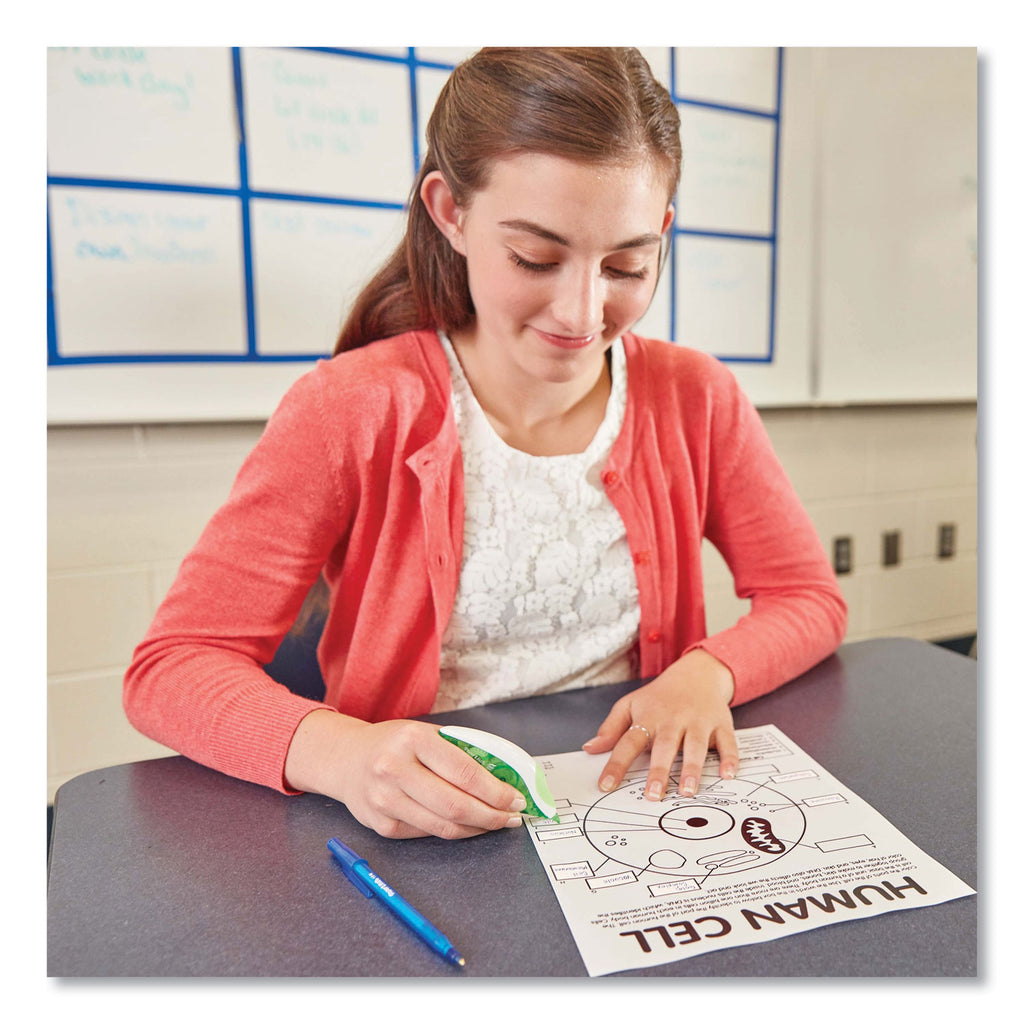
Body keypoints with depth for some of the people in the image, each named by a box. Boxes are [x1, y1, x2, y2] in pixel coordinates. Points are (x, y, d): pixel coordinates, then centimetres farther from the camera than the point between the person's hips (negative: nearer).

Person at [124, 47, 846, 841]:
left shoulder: (695, 398, -3)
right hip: (423, 838, -1)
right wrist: (338, 753, -32)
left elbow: (811, 600, 4)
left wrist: (709, 673, -18)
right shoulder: (350, 412, -12)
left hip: (635, 802, 2)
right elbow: (172, 668, -12)